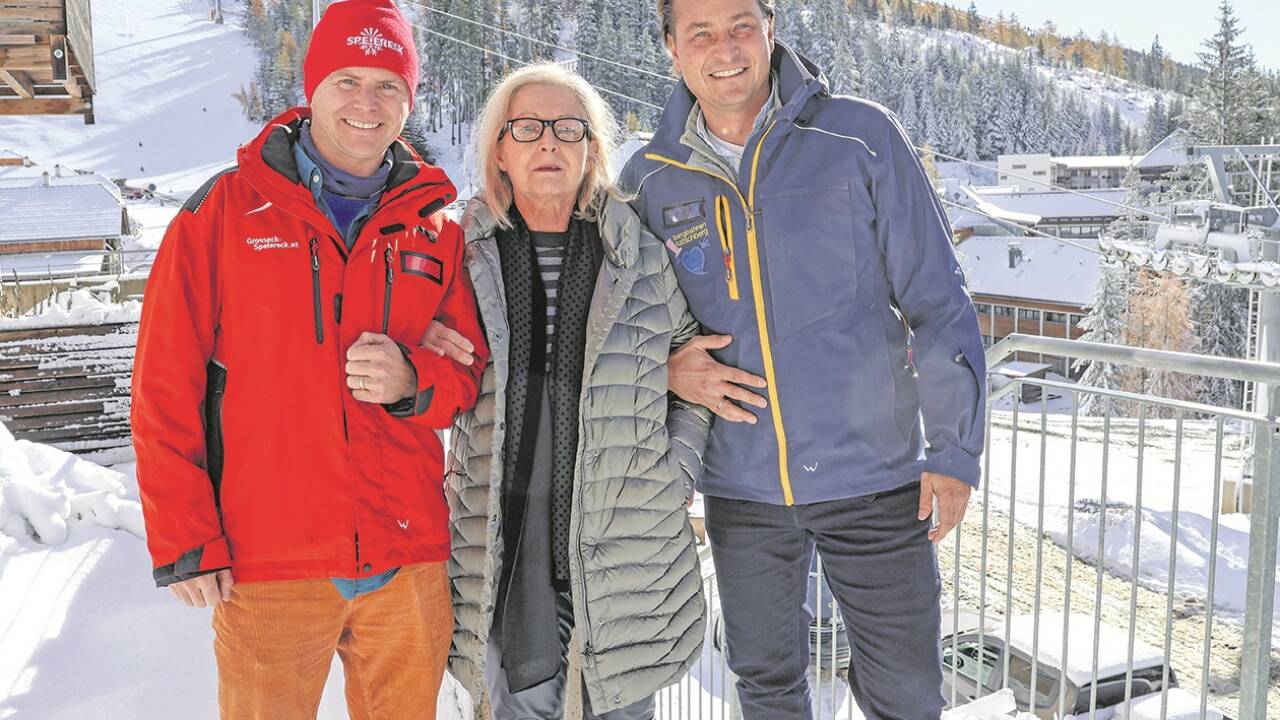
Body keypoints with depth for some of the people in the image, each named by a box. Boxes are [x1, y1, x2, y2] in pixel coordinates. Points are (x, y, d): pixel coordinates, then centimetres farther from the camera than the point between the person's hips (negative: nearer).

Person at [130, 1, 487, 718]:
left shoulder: (436, 227, 8)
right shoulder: (226, 211, 0)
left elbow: (472, 371, 11)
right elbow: (165, 386, -2)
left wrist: (414, 381, -12)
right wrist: (183, 542, -6)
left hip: (411, 563, 3)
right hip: (265, 564, -2)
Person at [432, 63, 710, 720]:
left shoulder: (641, 254, 1)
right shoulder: (464, 254, 2)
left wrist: (680, 470, 4)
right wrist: (420, 346, -4)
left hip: (628, 529, 0)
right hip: (506, 531, 0)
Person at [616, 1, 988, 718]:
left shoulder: (861, 137, -6)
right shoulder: (649, 181, 1)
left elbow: (936, 299, -4)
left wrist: (954, 449, -7)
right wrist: (666, 368, -9)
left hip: (875, 478, -2)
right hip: (740, 487, 2)